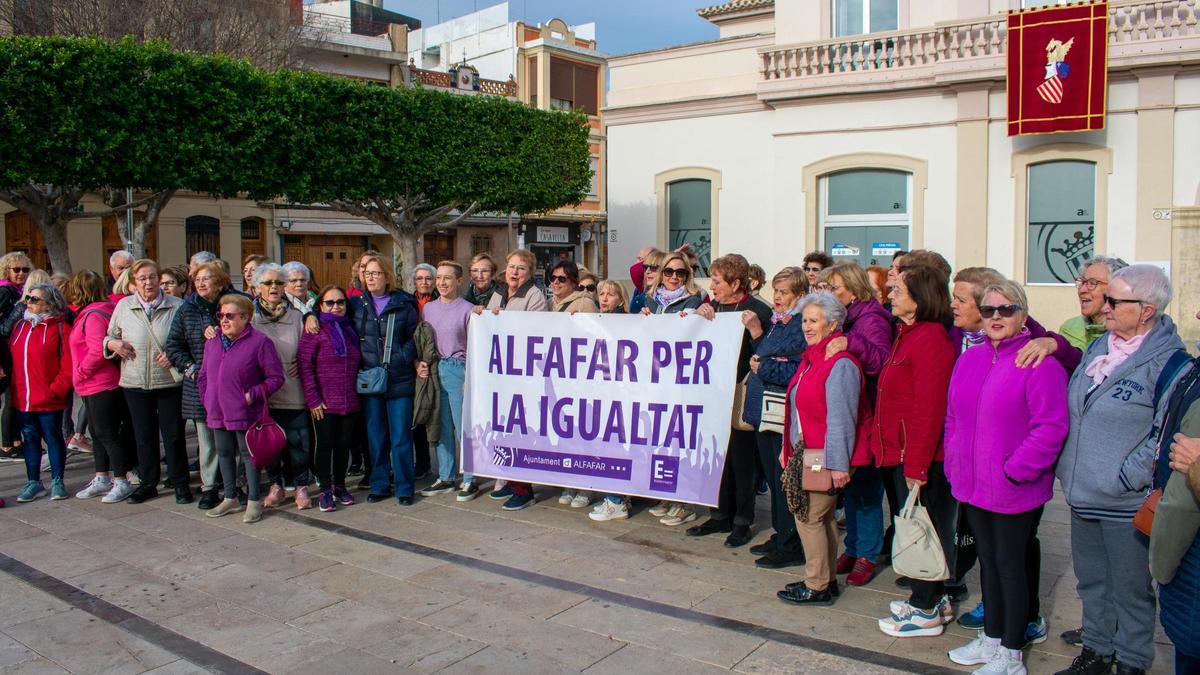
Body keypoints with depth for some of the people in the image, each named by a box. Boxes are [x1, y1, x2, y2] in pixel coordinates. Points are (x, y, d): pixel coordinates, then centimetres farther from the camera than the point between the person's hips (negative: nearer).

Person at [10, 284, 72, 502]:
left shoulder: (60, 328, -8)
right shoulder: (20, 325, 10)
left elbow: (69, 364, -11)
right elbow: (11, 357, 15)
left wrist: (56, 389, -14)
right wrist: (13, 388, 6)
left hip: (49, 400, -5)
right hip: (22, 399, 5)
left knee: (53, 438, 6)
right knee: (29, 439, 13)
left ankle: (57, 481, 18)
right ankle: (33, 482, 24)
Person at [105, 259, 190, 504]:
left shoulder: (177, 306, -3)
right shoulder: (123, 306, 5)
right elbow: (109, 336, 15)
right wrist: (113, 344, -7)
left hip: (170, 381, -3)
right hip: (136, 383, 3)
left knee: (173, 435, 3)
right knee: (144, 435, 13)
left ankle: (180, 483, 16)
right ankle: (148, 483, 26)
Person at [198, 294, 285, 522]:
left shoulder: (259, 342, -12)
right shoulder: (213, 342, 10)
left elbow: (276, 377, -12)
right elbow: (203, 375, 20)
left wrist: (251, 395, -16)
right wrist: (207, 398, 8)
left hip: (245, 413, -7)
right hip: (217, 413, 7)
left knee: (248, 455, 2)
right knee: (224, 454, 16)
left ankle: (254, 502, 14)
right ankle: (230, 499, 31)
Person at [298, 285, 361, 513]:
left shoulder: (350, 330, 12)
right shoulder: (315, 331, -5)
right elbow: (304, 365, -11)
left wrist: (358, 392, 10)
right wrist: (313, 399, -14)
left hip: (350, 402, 5)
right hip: (324, 404, -5)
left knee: (344, 444, 11)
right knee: (325, 445, 3)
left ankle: (340, 485, 26)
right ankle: (325, 490, 14)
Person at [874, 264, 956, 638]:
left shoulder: (930, 340, -19)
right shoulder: (909, 334, 12)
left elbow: (929, 410, -22)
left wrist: (916, 465, -21)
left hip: (920, 456, -10)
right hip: (904, 453, 10)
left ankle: (925, 611, 16)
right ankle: (932, 597, 33)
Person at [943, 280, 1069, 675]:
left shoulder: (1039, 363, -14)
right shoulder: (969, 360, 8)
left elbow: (1051, 428, -20)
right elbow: (953, 417, 15)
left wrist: (1013, 471, -20)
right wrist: (955, 463, 8)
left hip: (1015, 491, -7)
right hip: (973, 486, 7)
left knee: (1011, 565, 5)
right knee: (988, 561, 19)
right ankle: (992, 638, 35)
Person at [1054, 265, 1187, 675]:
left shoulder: (1167, 361, -15)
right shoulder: (1098, 348, 8)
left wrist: (1125, 478, -18)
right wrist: (1069, 468, 11)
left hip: (1126, 503, -7)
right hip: (1083, 494, 7)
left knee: (1130, 589, 9)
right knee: (1091, 580, 20)